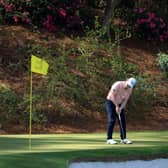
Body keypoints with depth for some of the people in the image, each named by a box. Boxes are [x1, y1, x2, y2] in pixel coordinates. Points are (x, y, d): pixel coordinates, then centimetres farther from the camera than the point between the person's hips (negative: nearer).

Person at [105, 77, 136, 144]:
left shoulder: (130, 89, -6)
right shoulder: (117, 84, -25)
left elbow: (125, 100, -4)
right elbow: (112, 96, -22)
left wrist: (121, 108, -17)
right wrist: (116, 106, -21)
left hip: (119, 104, 6)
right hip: (110, 102, -6)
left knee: (122, 120, -2)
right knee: (112, 120, -15)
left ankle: (123, 138, 3)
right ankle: (109, 139, -13)